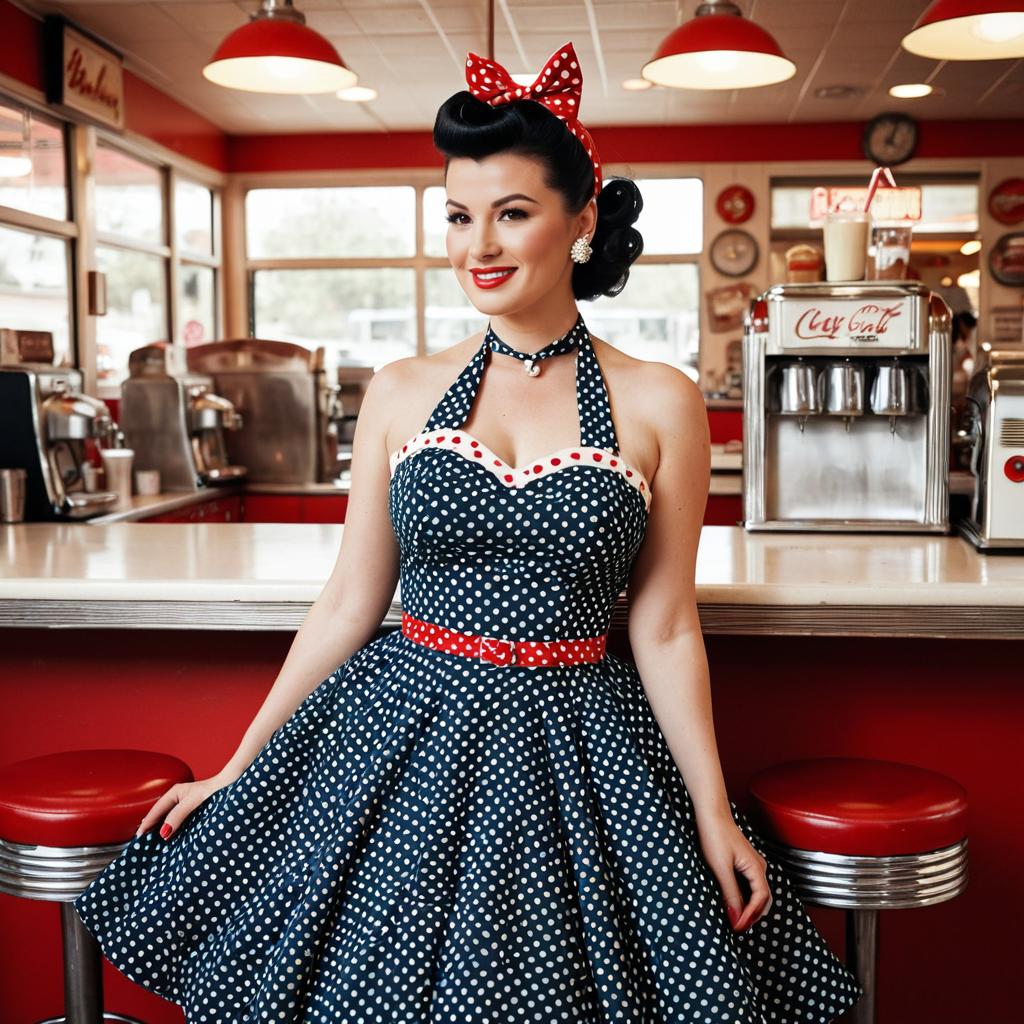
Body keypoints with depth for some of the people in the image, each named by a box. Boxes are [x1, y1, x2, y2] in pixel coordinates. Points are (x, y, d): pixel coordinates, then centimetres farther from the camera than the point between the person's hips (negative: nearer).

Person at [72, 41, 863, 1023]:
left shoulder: (658, 404, -2)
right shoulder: (401, 390, 2)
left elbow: (664, 627, 1)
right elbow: (348, 603, 5)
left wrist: (715, 814, -1)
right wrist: (238, 769, 7)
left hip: (574, 748, -1)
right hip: (401, 736, 2)